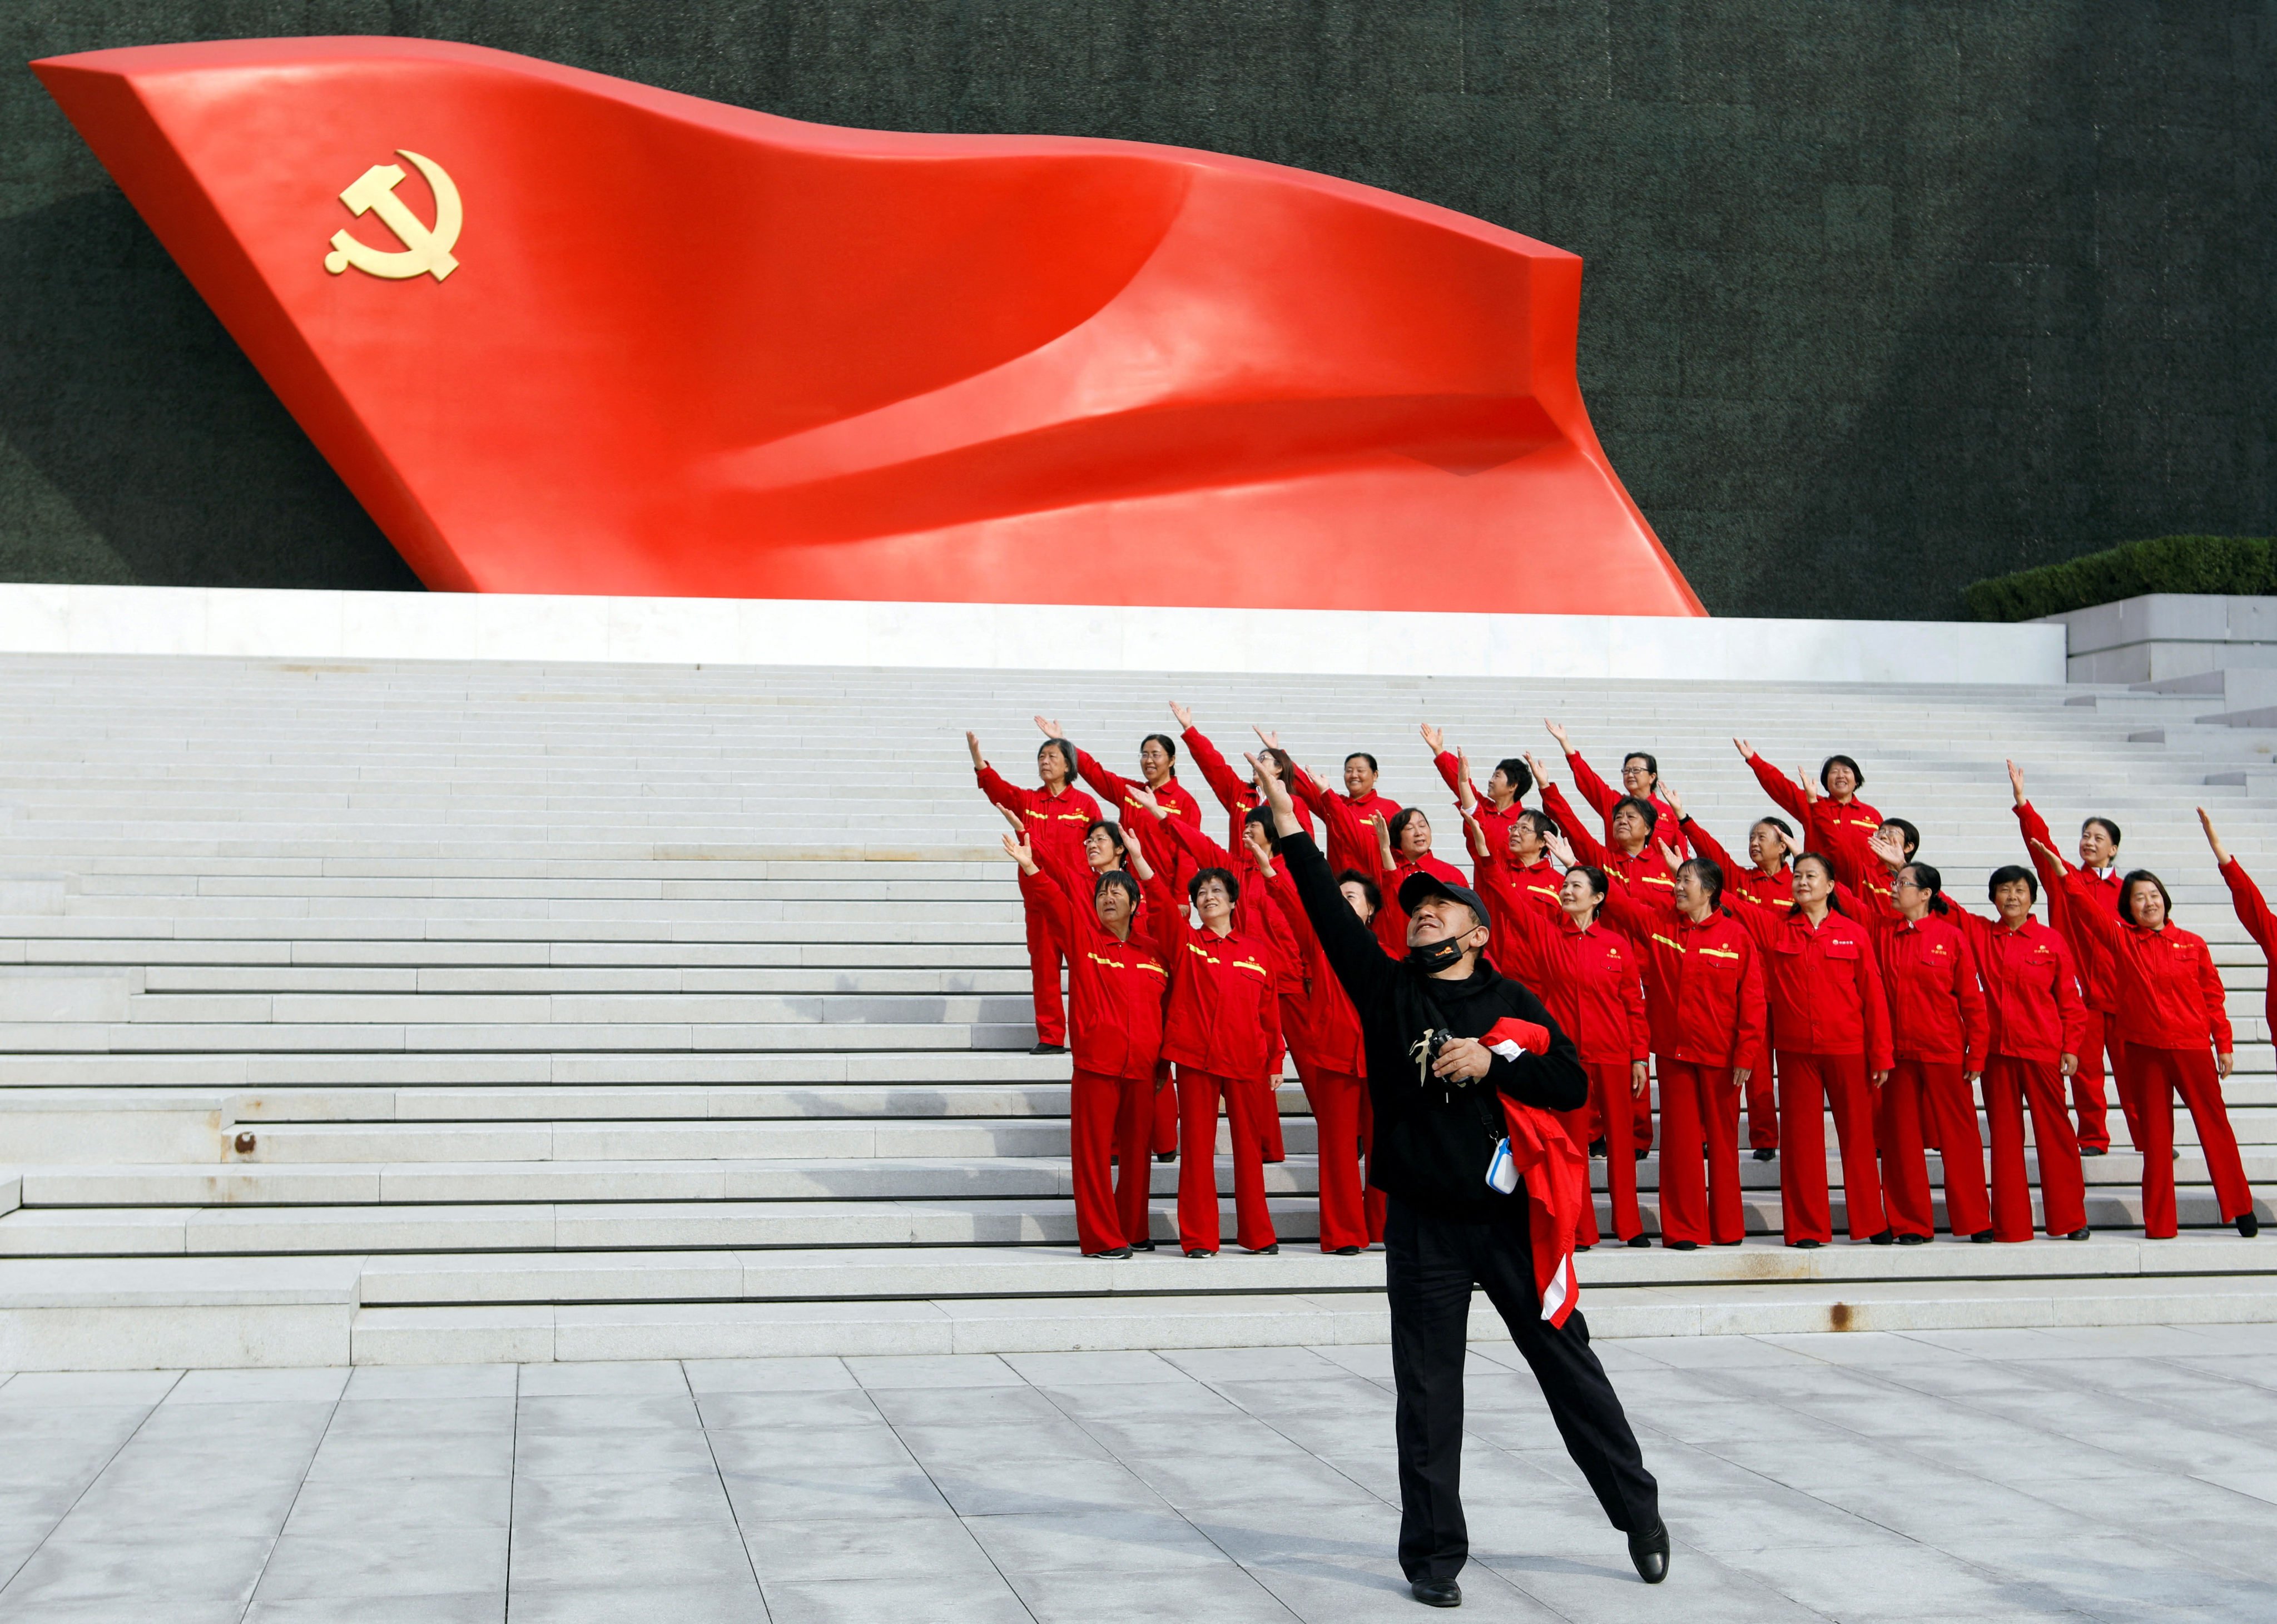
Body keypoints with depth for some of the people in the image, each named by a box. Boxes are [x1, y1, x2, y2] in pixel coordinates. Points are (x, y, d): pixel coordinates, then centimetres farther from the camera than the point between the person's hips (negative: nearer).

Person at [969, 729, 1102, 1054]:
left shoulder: (1085, 804, 1)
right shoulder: (1027, 801, 8)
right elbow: (996, 787, -9)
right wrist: (976, 755, -26)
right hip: (1038, 898, 3)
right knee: (1043, 966, 5)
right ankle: (1050, 1037, 11)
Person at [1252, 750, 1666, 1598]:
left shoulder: (1513, 1002, 5)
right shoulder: (1388, 989, 5)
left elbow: (1573, 1083, -3)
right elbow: (1331, 914, -6)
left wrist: (1494, 1060, -14)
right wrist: (1289, 828, -14)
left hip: (1511, 1215, 0)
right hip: (1424, 1222, 0)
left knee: (1569, 1366, 7)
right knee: (1428, 1393, 4)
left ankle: (1641, 1513, 23)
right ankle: (1434, 1554, 14)